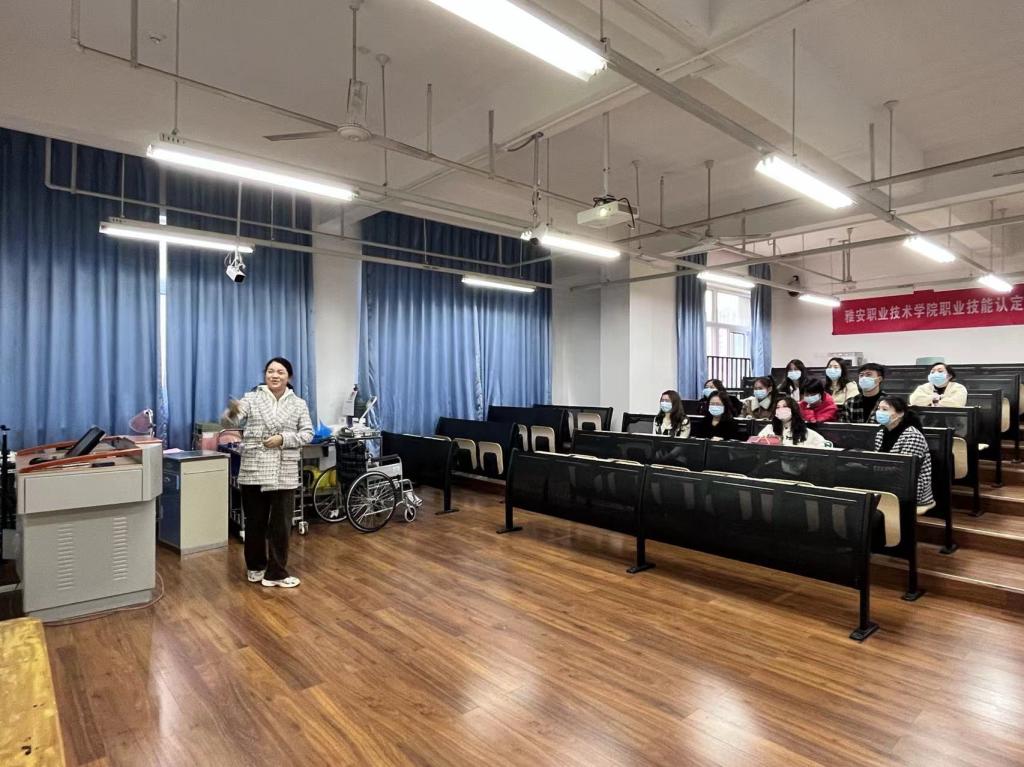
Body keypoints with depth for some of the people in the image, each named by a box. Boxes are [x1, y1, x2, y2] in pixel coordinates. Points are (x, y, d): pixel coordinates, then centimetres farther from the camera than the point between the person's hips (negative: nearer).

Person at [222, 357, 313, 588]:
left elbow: (307, 433, 2)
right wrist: (232, 412, -32)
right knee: (255, 523, 12)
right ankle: (256, 567, 30)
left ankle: (276, 573, 15)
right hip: (253, 472, 0)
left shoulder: (299, 404, 6)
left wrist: (283, 438, -14)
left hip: (284, 474, 1)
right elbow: (229, 423, -9)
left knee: (281, 525, 4)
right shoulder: (251, 398, 2)